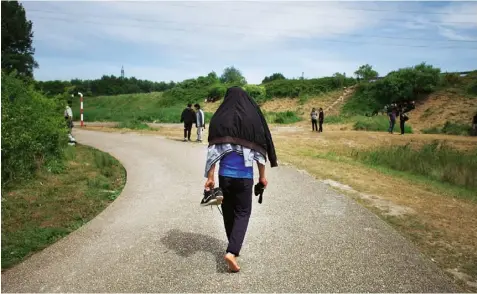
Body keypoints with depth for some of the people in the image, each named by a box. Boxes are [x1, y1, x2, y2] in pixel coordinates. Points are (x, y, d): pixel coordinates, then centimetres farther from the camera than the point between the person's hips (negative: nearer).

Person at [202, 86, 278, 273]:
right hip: (245, 176, -1)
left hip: (225, 175, 1)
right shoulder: (254, 118, -4)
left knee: (228, 212, 17)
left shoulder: (219, 119, -3)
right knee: (243, 212, 9)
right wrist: (262, 175, 8)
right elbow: (260, 150, -2)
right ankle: (232, 251, -7)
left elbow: (213, 151, -7)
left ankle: (234, 248, 32)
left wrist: (210, 177, -2)